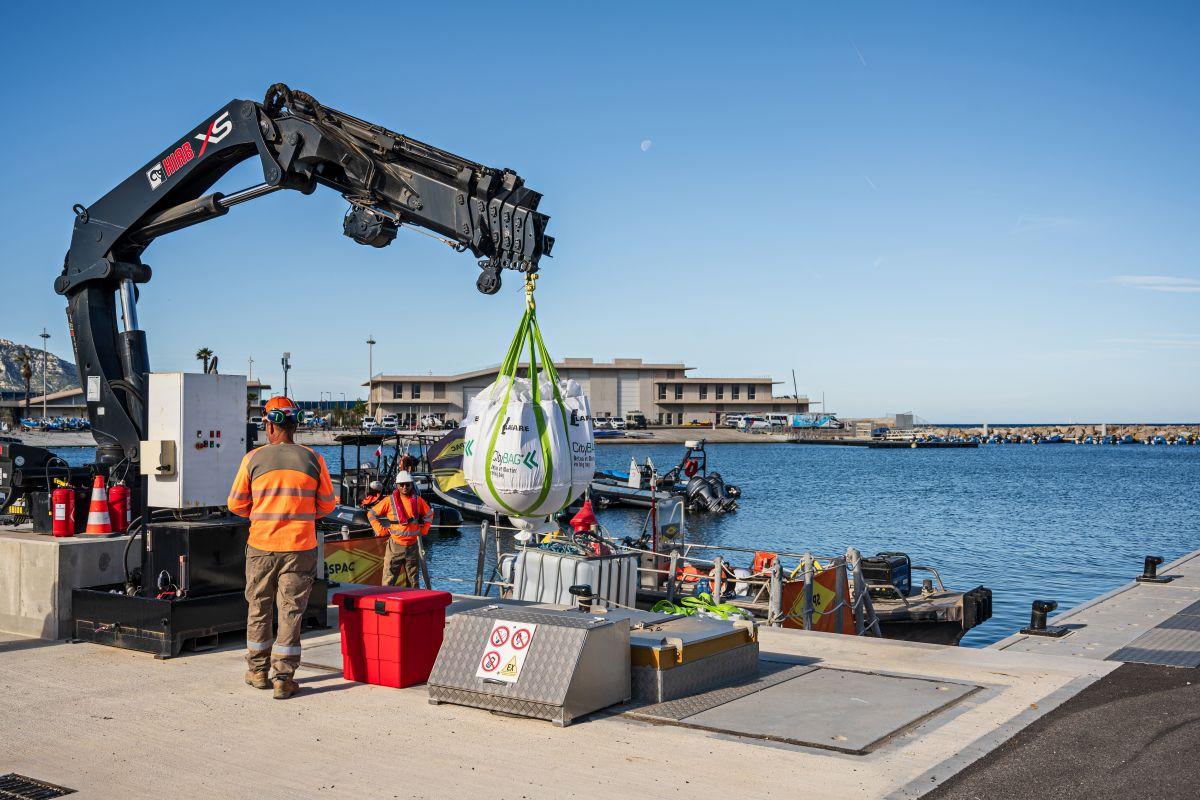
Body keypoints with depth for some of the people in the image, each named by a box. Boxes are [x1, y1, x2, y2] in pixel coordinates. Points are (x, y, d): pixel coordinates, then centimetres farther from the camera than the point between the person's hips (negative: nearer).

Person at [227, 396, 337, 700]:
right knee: (290, 612, 4)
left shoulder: (253, 459, -4)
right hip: (300, 548, 0)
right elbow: (326, 505, 4)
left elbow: (236, 504, 2)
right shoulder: (313, 460, -3)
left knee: (259, 609, 15)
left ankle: (258, 671, 26)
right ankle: (283, 678, 3)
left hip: (261, 547, 1)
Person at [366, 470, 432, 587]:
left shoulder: (417, 500, 4)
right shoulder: (390, 501, -4)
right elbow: (371, 513, 3)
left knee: (413, 581, 11)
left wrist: (423, 529, 10)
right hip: (395, 546, -3)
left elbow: (429, 514, 21)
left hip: (412, 545, 3)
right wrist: (381, 530, -2)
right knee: (390, 580, -6)